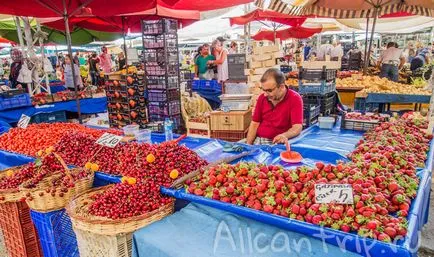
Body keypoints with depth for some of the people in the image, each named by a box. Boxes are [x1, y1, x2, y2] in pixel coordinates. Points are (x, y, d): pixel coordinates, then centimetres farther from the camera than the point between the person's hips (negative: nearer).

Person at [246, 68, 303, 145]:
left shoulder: (295, 99, -9)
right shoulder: (262, 98, 4)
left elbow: (297, 128, -15)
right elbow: (254, 123, 7)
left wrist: (284, 135, -35)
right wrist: (248, 145, -4)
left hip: (279, 143, -4)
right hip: (257, 141, 4)